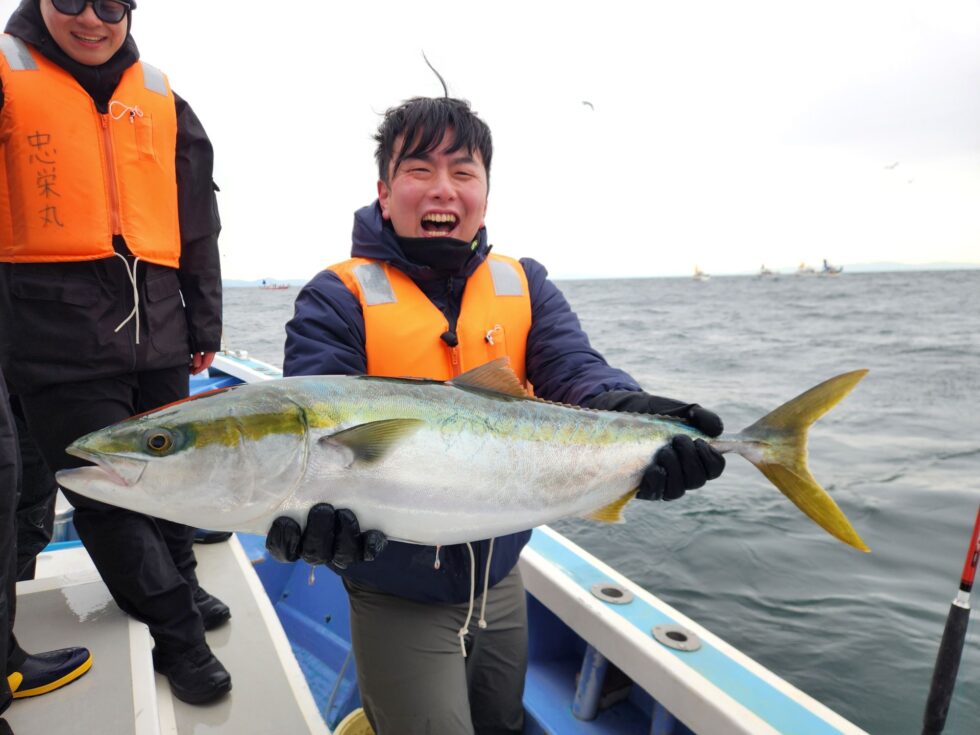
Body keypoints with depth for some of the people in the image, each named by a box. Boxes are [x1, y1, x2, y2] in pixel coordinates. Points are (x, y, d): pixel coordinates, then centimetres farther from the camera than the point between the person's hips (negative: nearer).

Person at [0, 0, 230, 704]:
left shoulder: (162, 98, 12)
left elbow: (198, 223, 15)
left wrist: (204, 324, 14)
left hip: (158, 328, 4)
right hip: (58, 332, -3)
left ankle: (178, 582, 38)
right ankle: (180, 634, 16)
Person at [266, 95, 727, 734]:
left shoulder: (525, 287, -1)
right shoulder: (337, 300, -12)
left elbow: (576, 373, -16)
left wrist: (633, 414, -38)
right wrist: (318, 507, -44)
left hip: (500, 576, 5)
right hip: (398, 596, -4)